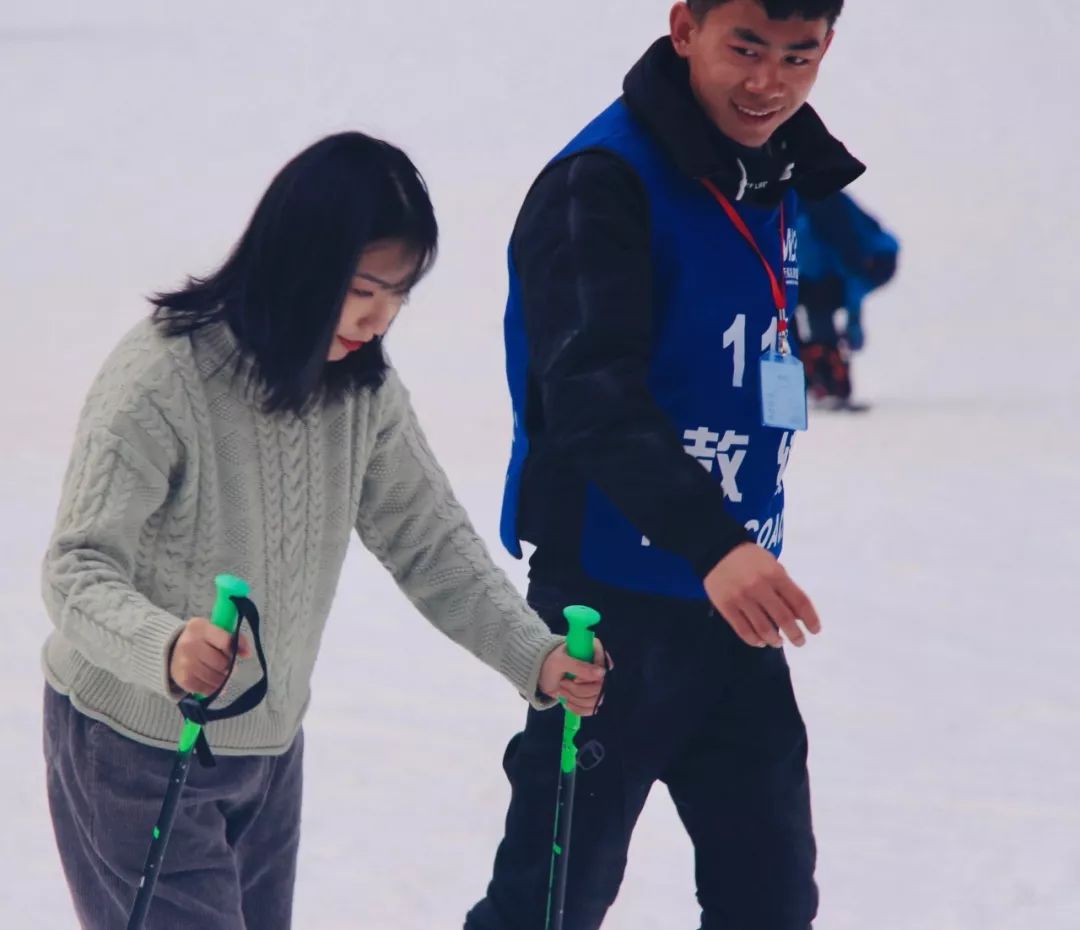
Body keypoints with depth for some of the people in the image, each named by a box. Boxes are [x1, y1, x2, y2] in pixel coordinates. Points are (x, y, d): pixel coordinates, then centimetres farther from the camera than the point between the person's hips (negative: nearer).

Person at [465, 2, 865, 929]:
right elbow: (592, 393, -28)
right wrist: (711, 543, -41)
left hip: (733, 607, 8)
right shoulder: (602, 184, -17)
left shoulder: (774, 186, 8)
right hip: (614, 602, -8)